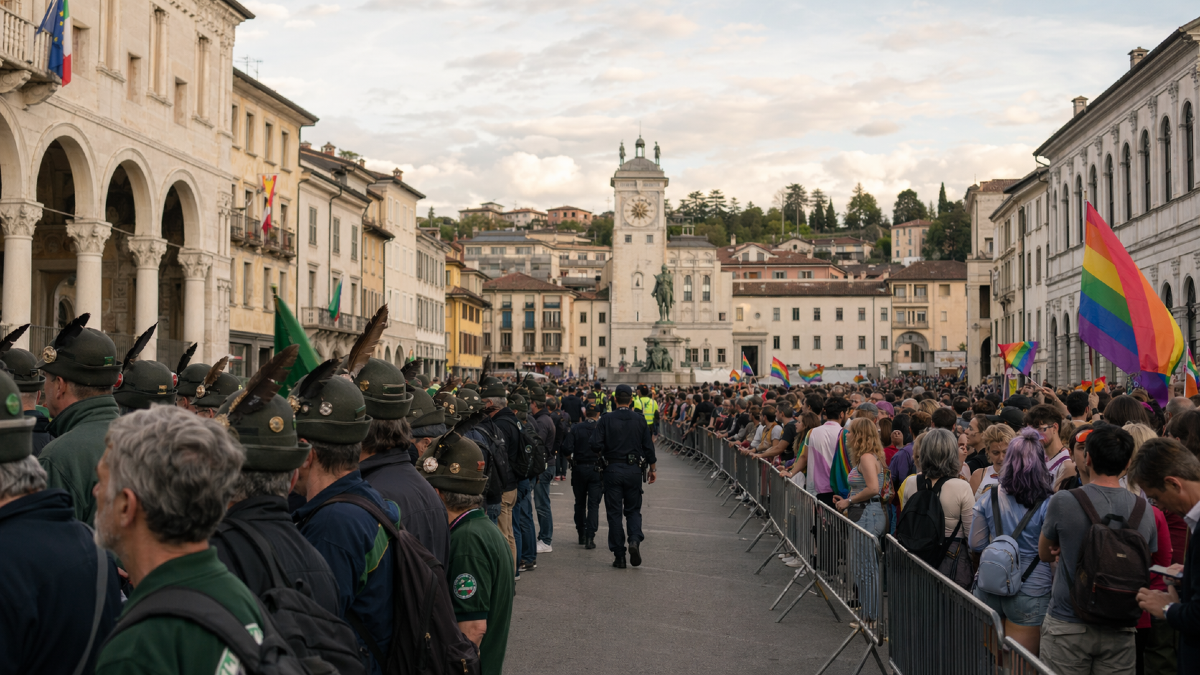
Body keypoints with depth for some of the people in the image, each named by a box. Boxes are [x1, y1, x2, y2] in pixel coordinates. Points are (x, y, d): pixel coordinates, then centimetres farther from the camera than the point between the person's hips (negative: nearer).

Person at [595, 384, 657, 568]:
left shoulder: (606, 420, -6)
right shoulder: (640, 420, 0)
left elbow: (598, 446, -11)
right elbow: (648, 447, 2)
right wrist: (653, 469, 13)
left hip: (612, 470, -1)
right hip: (634, 470, 1)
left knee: (614, 513, 5)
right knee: (633, 510, 15)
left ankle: (619, 556, 5)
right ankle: (635, 539, -11)